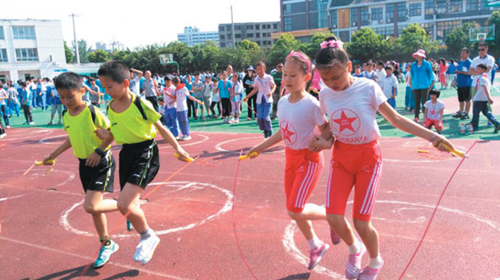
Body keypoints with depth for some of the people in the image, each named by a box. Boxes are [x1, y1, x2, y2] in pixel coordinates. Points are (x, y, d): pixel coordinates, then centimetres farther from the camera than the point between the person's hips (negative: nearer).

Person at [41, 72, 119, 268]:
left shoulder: (93, 112, -19)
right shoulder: (66, 117, 3)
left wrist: (99, 151, -24)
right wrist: (54, 155, 20)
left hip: (101, 163, -7)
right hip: (84, 164, 8)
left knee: (90, 206, -18)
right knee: (93, 207, 14)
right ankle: (107, 244, 30)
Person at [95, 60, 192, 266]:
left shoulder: (141, 104, -14)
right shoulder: (110, 108, 4)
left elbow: (160, 127, -4)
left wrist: (177, 147, -3)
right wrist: (107, 134, -5)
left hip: (145, 152, -7)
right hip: (126, 153, 7)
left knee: (124, 204, -19)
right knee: (130, 205, 12)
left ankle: (148, 237, 7)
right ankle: (147, 239, 36)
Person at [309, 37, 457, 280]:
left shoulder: (368, 88, -14)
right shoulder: (325, 95, -3)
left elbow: (395, 119, -8)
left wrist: (432, 136, -13)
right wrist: (323, 140, -10)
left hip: (368, 157, -3)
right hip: (341, 157, 4)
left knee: (361, 223, -3)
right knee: (334, 217, -9)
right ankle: (354, 250, 26)